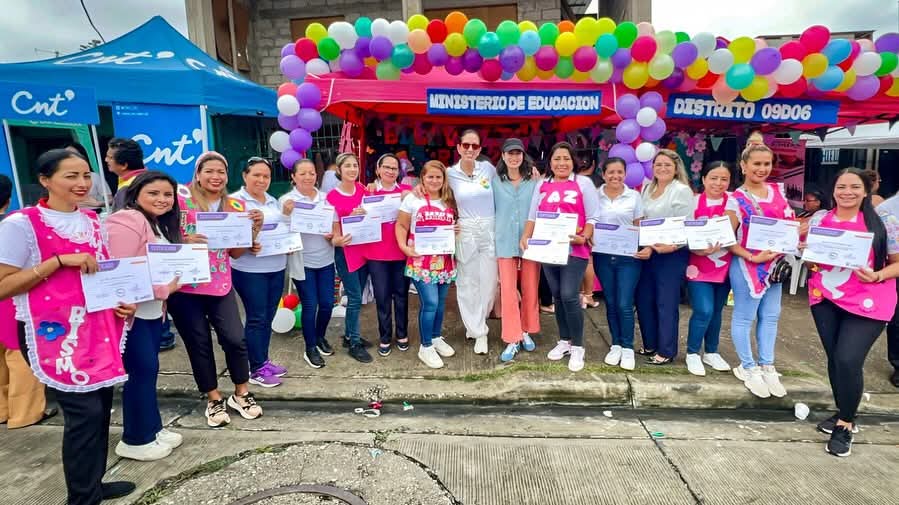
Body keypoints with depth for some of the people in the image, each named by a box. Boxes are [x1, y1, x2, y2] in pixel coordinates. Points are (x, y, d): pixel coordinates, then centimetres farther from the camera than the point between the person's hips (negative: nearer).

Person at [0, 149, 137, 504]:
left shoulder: (92, 221, 10)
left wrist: (124, 300, 2)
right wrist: (59, 260, -21)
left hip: (98, 327, 6)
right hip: (54, 333, -6)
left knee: (101, 407, 11)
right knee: (84, 411, -5)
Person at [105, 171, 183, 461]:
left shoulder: (161, 224, 14)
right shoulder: (127, 222, -18)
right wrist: (166, 289, -20)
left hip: (153, 311, 9)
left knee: (149, 370, 17)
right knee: (141, 372, -1)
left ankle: (151, 429, 30)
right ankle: (136, 440, 15)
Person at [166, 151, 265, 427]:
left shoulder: (236, 207, 5)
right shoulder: (181, 201, -6)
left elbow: (236, 253, 7)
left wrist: (253, 228, -8)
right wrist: (187, 241, -26)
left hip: (221, 286, 3)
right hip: (185, 286, -2)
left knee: (235, 339, -3)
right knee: (199, 343, 7)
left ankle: (241, 394, 19)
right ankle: (214, 399, 24)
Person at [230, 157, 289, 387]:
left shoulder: (273, 201, 14)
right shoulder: (235, 201, -7)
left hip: (277, 268, 6)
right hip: (250, 270, -6)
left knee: (268, 317, 13)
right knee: (256, 318, 1)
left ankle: (264, 360, 27)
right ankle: (256, 369, 12)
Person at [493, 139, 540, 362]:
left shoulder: (534, 180, 1)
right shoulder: (495, 181, 3)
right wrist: (494, 238, 1)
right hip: (505, 242, 0)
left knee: (530, 290, 10)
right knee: (508, 292, -2)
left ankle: (526, 332, 29)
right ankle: (512, 340, 7)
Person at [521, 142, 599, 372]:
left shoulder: (583, 183, 2)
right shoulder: (542, 185, 14)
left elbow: (593, 217, -2)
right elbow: (533, 216, 13)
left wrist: (584, 237, -18)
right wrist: (526, 236, -4)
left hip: (574, 249, -4)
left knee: (569, 296, -10)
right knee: (557, 296, 11)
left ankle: (577, 347, 5)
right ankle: (564, 341, 25)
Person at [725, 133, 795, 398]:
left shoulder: (777, 190, 5)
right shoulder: (736, 199, -13)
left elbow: (789, 222, 17)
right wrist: (753, 257, -20)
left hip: (775, 263, 6)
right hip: (748, 265, -6)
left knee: (770, 315, 13)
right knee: (744, 316, 4)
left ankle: (767, 366, 26)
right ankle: (748, 368, 19)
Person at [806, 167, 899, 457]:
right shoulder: (819, 219, 3)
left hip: (867, 302, -4)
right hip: (826, 299, 4)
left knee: (848, 360, -12)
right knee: (834, 359, 11)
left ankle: (845, 426, 9)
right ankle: (843, 415, 33)